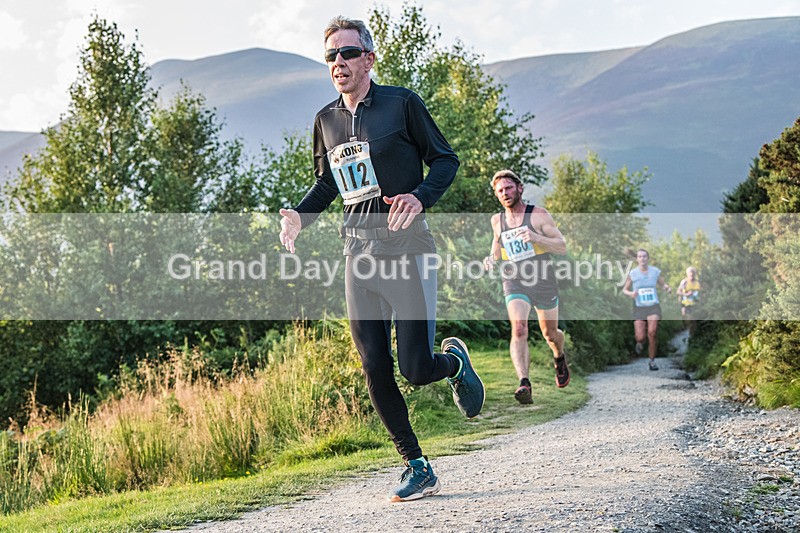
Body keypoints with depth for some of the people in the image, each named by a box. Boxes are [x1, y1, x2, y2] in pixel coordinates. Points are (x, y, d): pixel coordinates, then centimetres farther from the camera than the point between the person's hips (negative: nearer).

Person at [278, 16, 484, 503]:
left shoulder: (402, 104, -3)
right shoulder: (326, 120, 12)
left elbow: (446, 160, 1)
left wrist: (420, 196, -19)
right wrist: (300, 216, 6)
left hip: (406, 250, -5)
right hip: (359, 256, 5)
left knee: (416, 369, -10)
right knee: (375, 370, 1)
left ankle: (455, 360, 28)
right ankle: (418, 468, 15)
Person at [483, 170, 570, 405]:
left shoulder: (539, 215, -6)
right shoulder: (497, 220, 6)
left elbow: (562, 247, -9)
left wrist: (536, 237, -26)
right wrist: (491, 260, 1)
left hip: (544, 282, -1)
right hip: (515, 283, 1)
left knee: (549, 334, 14)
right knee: (518, 329, -23)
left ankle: (559, 358, 50)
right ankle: (524, 384, -33)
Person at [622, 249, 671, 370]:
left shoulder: (655, 271, 1)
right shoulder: (632, 273, -1)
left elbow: (663, 284, 16)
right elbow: (624, 290, 8)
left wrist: (667, 288, -8)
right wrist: (631, 293, -14)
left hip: (653, 306, 0)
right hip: (639, 308, 0)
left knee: (652, 332, -20)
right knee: (640, 337, -11)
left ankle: (652, 361, 0)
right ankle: (640, 342, 31)